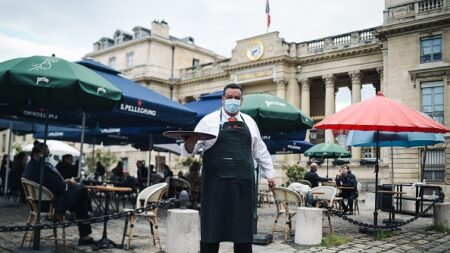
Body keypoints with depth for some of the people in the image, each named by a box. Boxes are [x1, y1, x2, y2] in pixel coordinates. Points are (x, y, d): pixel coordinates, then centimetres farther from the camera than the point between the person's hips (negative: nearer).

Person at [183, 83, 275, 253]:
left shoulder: (249, 122, 14)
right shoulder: (209, 120, 2)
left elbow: (260, 150, 20)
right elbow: (193, 147, -3)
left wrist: (269, 173, 18)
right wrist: (189, 143, -25)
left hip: (243, 183, 4)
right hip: (216, 183, -3)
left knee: (243, 227, 9)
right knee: (212, 227, 1)